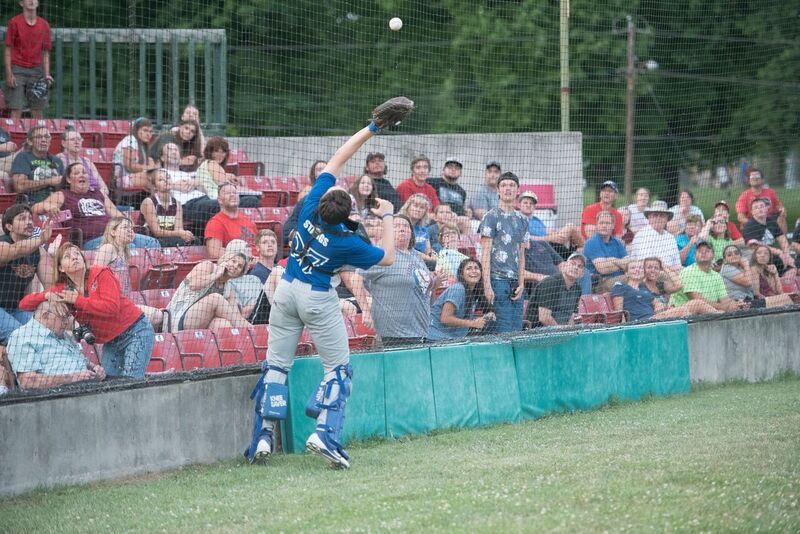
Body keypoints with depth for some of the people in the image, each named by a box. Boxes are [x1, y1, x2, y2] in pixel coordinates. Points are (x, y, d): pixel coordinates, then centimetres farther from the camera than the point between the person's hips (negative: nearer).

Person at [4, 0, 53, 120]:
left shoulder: (44, 25, 9)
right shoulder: (14, 22, -1)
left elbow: (45, 53, 12)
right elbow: (8, 50, -2)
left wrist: (47, 75, 1)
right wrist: (9, 74, -10)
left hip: (36, 71, 4)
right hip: (17, 70, -3)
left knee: (37, 112, 2)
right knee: (16, 111, -8)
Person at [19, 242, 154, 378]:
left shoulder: (101, 274, -11)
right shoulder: (62, 289, 0)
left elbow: (112, 308, -24)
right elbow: (24, 304, -3)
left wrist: (77, 300, -21)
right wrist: (47, 295, -23)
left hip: (135, 332, -5)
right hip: (110, 343, 5)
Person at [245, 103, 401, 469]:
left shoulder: (310, 208, -15)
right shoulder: (347, 242, -21)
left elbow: (335, 162, -5)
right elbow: (387, 257, -6)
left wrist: (370, 130, -2)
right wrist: (387, 218, -1)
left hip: (286, 291, 4)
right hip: (318, 300, -4)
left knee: (276, 365, 10)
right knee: (338, 368, 5)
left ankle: (263, 436, 4)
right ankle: (324, 434, -13)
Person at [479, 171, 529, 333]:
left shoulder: (521, 220, 16)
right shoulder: (491, 217, -1)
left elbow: (521, 255, 17)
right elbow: (485, 253, -5)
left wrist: (521, 283, 4)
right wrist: (487, 286, -12)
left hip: (515, 283, 6)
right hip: (498, 279, -6)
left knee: (517, 330, 2)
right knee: (503, 331, -12)